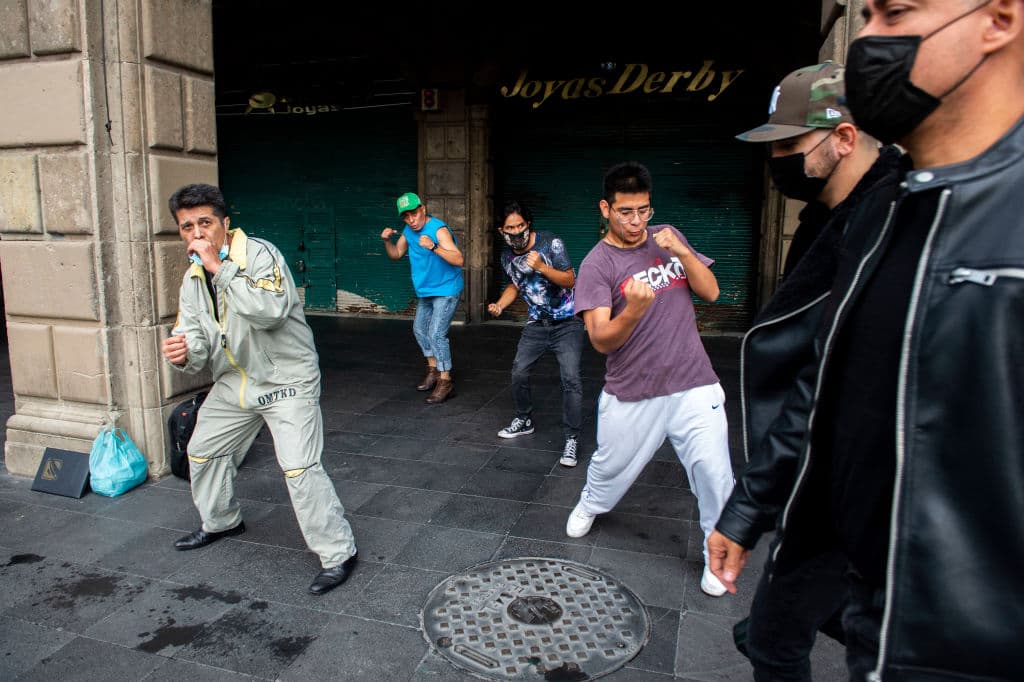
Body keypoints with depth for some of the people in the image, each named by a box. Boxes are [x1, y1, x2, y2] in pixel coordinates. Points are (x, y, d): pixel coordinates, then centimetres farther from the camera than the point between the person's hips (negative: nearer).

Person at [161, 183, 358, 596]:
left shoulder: (259, 254, -18)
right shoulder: (192, 281, 6)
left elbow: (271, 309, -35)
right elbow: (194, 339, 3)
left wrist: (220, 267, -31)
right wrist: (183, 353, -21)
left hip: (286, 380, -8)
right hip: (234, 383, 9)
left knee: (299, 469, -17)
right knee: (203, 452, 21)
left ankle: (338, 553, -3)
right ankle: (221, 522, 48)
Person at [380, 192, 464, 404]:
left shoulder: (438, 230, -24)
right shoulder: (409, 231, 1)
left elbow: (458, 260, -34)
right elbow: (396, 254, 13)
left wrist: (433, 246, -45)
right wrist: (387, 240, -7)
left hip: (445, 290, -9)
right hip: (425, 291, 9)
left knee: (436, 334, -16)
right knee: (420, 330, 18)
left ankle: (445, 382, -6)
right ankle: (433, 370, 35)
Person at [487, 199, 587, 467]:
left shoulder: (550, 243, -16)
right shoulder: (507, 257, 1)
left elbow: (570, 280, -16)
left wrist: (542, 267, -31)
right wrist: (499, 305, 1)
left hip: (567, 323, -5)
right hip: (536, 324, 5)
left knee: (570, 379, -15)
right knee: (518, 372, 5)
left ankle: (571, 440, -7)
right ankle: (524, 420, 30)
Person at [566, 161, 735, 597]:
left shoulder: (667, 238, 5)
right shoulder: (596, 265, -9)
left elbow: (710, 291, 2)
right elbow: (601, 341, -16)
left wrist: (681, 251, -13)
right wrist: (633, 311, -36)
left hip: (693, 386, 2)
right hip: (630, 394, -2)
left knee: (714, 473, -3)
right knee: (612, 464, 16)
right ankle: (590, 506, 50)